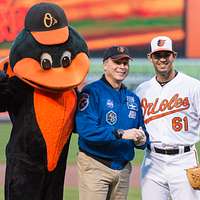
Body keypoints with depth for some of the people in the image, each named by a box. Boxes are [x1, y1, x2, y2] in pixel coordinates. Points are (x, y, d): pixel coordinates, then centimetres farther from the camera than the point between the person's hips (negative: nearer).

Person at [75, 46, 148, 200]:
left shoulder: (133, 98, 16)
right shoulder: (92, 92, -6)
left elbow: (142, 134, 18)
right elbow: (86, 129, -19)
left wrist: (141, 140, -6)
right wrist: (121, 134, -24)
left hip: (123, 168, 7)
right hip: (95, 166, -7)